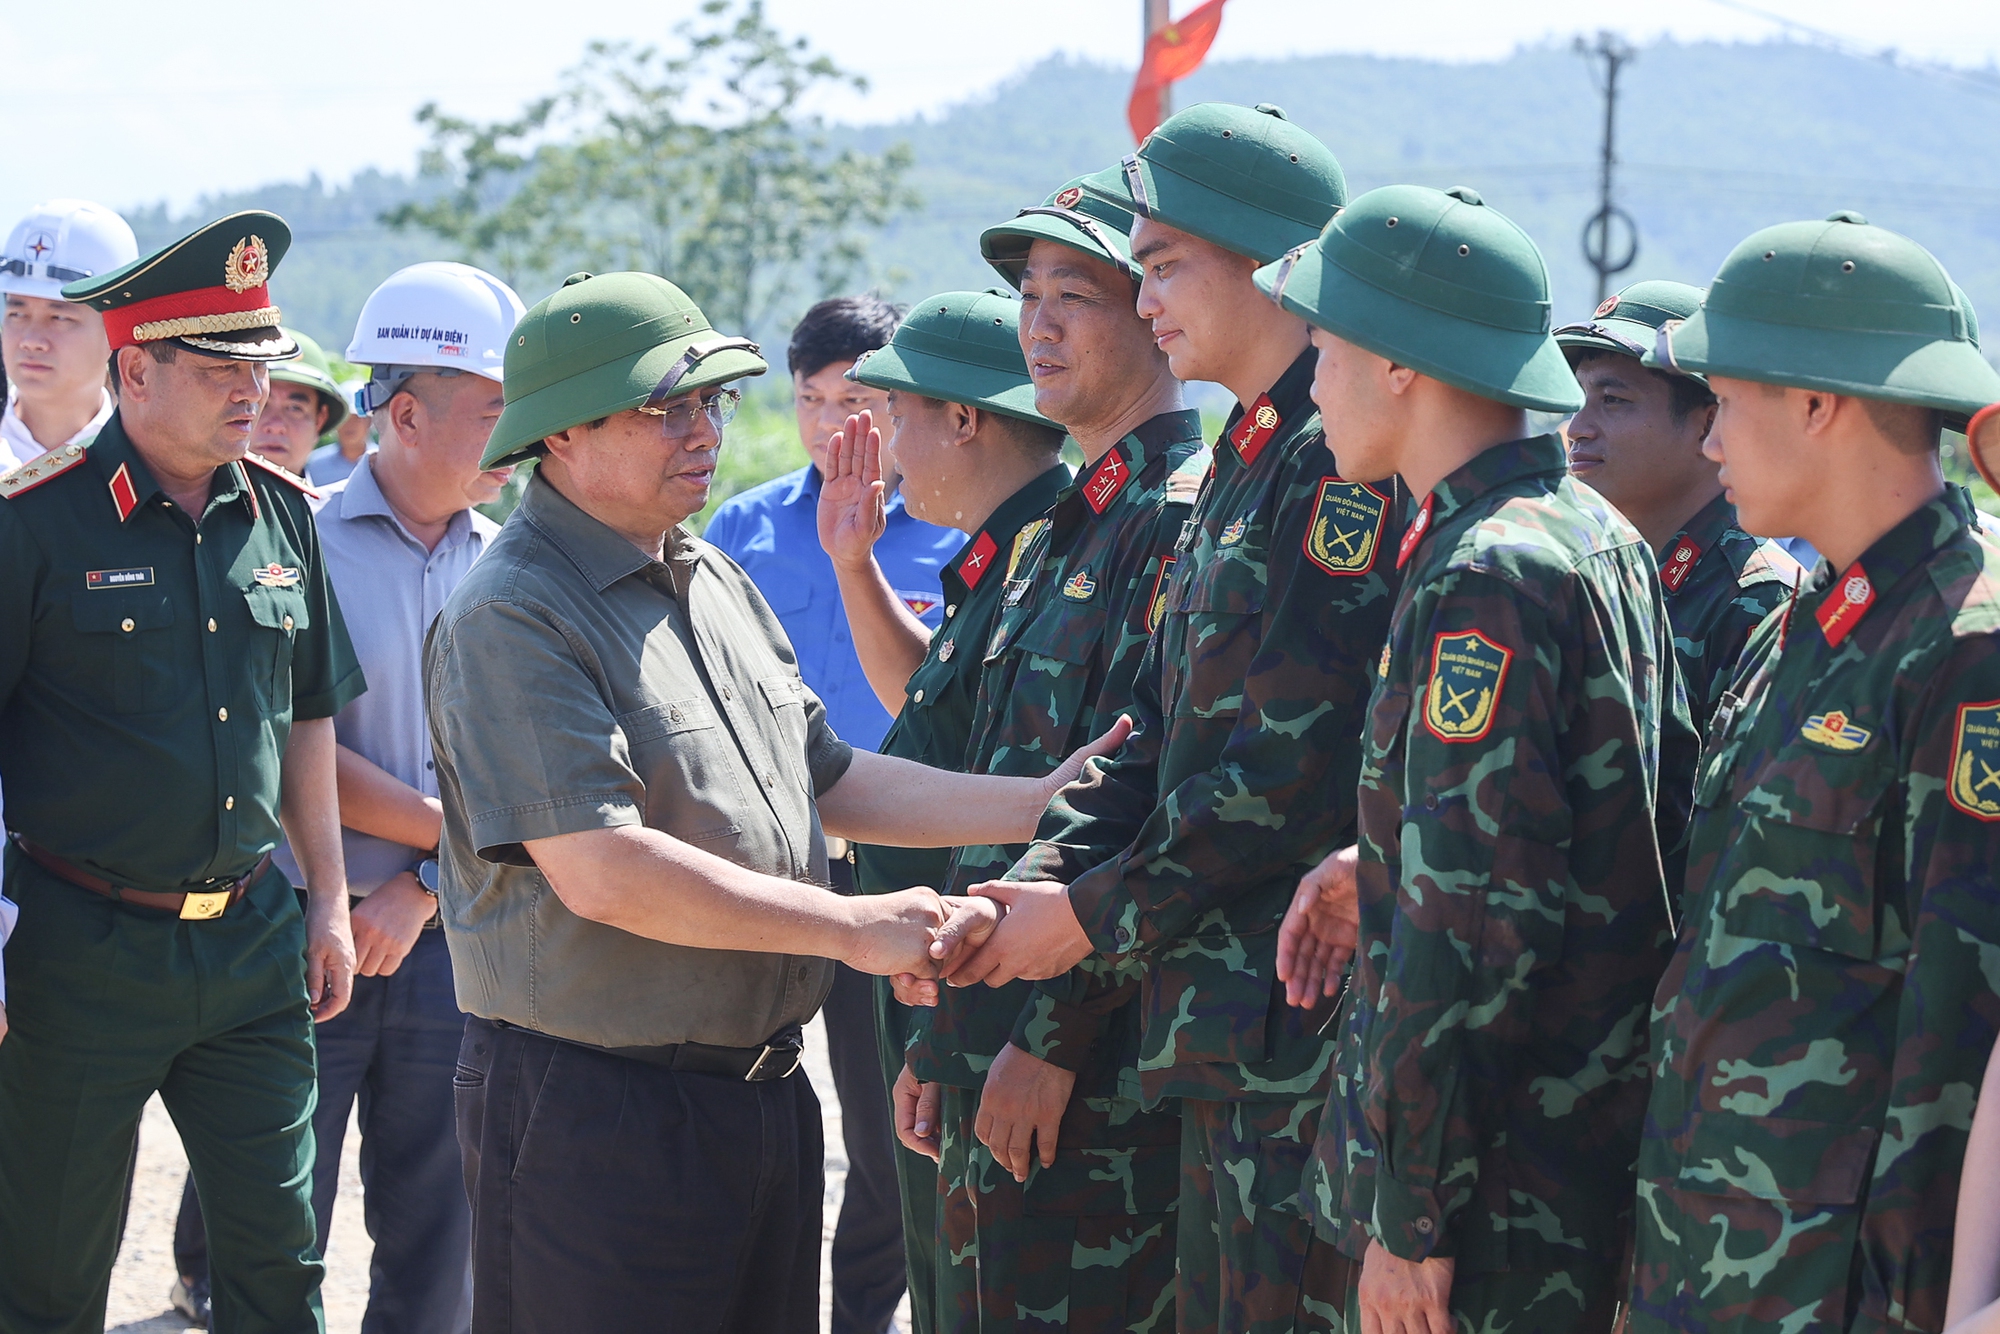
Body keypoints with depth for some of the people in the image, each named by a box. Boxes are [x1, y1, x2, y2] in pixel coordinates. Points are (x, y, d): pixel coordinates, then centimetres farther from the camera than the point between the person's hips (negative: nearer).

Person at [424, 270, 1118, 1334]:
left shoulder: (717, 581, 14)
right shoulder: (511, 617, -16)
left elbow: (825, 780, 18)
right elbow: (602, 872, -24)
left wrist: (1040, 806, 7)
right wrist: (852, 927, -20)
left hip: (764, 1083, 9)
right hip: (592, 1115, -8)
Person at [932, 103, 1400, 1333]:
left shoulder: (1347, 462, -14)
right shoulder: (1245, 462, 18)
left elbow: (1300, 762, -20)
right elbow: (1163, 735, 16)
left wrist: (1102, 911, -12)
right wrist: (1031, 886, 3)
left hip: (1303, 1030, -10)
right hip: (1219, 1019, 10)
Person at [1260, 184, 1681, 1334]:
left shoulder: (1483, 579, -19)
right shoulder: (1602, 538, 11)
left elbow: (1477, 928, -23)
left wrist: (1410, 1217, -20)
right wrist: (1384, 869, 11)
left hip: (1499, 1195, -9)